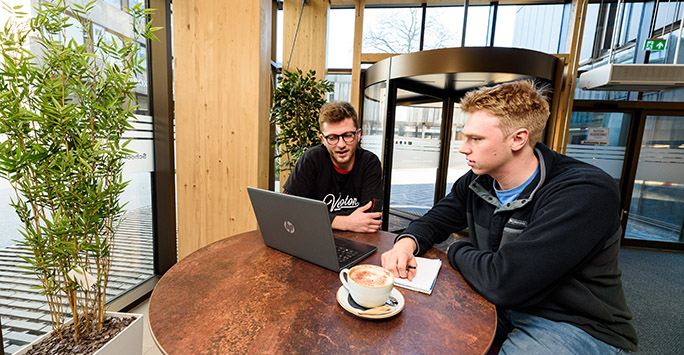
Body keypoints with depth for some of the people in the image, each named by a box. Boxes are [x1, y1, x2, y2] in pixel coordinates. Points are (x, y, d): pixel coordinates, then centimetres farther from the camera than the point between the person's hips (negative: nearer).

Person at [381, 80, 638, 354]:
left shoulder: (586, 194, -28)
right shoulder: (477, 181, -6)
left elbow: (502, 282, -35)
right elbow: (437, 219, 6)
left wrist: (456, 251, -13)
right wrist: (408, 241, -18)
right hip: (500, 303, 6)